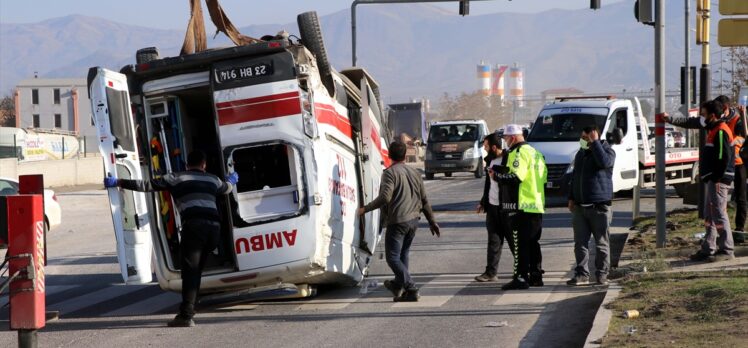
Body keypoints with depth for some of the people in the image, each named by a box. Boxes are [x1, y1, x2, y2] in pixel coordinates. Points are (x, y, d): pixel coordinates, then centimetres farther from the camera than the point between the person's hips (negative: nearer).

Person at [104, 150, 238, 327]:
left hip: (194, 225, -5)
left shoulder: (176, 178, 15)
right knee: (196, 270, 14)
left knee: (190, 271, -9)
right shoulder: (213, 179, 28)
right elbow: (226, 188, 51)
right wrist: (231, 180, 75)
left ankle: (186, 316, -18)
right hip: (214, 226, 5)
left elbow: (147, 185, 9)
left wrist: (118, 182, 15)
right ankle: (187, 311, 13)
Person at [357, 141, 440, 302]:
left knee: (393, 257, -4)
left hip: (398, 221, -7)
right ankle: (398, 286, 27)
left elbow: (385, 197, -21)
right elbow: (424, 200, 16)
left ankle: (411, 289, -12)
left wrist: (366, 209, -10)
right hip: (413, 220, 7)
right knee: (403, 255, 19)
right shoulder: (414, 173, 13)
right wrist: (432, 221, 23)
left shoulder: (390, 173, -9)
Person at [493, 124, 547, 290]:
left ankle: (521, 277, -9)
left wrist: (496, 175, -9)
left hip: (522, 207, -9)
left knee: (520, 243, -7)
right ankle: (536, 275, 19)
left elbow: (515, 177, -23)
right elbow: (543, 177, 20)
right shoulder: (535, 152, 18)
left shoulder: (519, 152, -12)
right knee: (533, 242, 15)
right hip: (537, 206, 9)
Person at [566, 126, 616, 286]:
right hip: (580, 206, 6)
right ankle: (582, 274, 5)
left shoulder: (607, 150, -2)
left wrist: (595, 142, -19)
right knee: (580, 242, 3)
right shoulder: (580, 154, 16)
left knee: (602, 243, 1)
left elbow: (604, 162, -26)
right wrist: (571, 198, 15)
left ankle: (602, 275, 6)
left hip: (599, 206, -6)